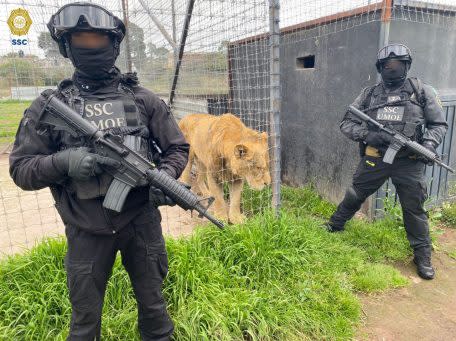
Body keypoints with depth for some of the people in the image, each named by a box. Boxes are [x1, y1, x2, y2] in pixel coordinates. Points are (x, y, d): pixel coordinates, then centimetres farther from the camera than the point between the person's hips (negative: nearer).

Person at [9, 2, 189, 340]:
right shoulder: (50, 105, -2)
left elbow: (177, 147, 4)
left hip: (141, 221, 1)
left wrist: (165, 177, -16)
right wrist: (63, 161, -21)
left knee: (152, 302, 20)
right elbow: (21, 168, -1)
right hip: (87, 231, 0)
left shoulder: (143, 99, 0)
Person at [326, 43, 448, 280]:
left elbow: (439, 125, 6)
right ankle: (334, 226, 38)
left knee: (414, 209, 6)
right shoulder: (370, 94, 5)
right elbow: (346, 124, 3)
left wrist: (429, 143, -14)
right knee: (354, 196, 14)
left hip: (409, 162, -1)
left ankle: (423, 256, 23)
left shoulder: (422, 91, 2)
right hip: (374, 158, 1)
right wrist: (368, 134, -15)